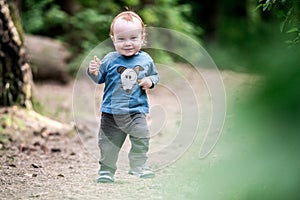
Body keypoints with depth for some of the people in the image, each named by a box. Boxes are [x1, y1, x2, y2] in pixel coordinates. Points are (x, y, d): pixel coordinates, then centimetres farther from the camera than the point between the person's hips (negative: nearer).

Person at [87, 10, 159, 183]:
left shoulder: (146, 60, 1)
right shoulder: (110, 60, -3)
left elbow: (155, 75, 15)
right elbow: (100, 78, 5)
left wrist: (150, 81, -7)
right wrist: (94, 72, -17)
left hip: (137, 110, 0)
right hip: (112, 111, 0)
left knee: (141, 139, -12)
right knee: (109, 143, 4)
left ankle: (139, 166, 4)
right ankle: (107, 170, 19)